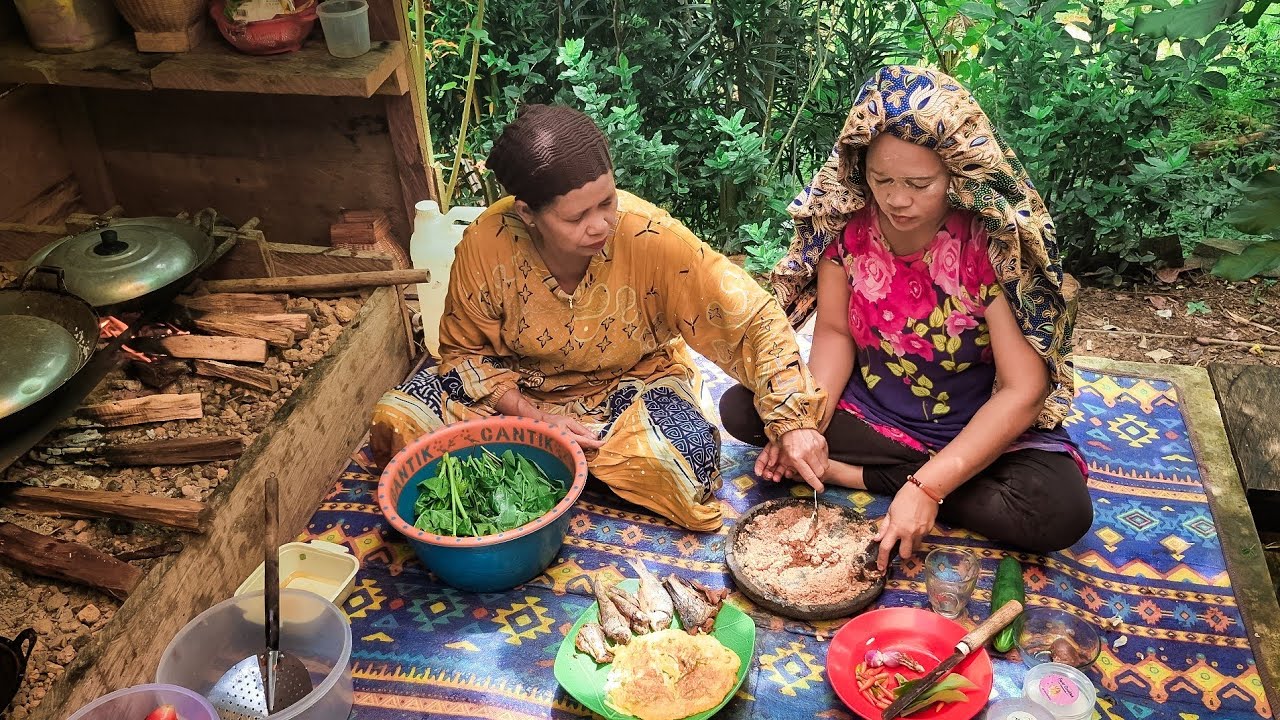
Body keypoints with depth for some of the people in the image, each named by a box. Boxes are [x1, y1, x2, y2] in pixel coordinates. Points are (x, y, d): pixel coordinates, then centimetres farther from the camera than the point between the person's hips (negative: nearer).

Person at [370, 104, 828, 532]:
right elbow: (464, 350, -7)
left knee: (687, 460, -31)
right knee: (394, 423, -18)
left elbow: (754, 318, -22)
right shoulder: (485, 245, -24)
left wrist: (792, 421, -31)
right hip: (520, 391, 1)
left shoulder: (650, 236, -29)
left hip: (631, 385, 0)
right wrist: (532, 416, -21)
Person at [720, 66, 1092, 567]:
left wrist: (928, 487, -31)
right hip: (867, 408, 3)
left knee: (1062, 514, -29)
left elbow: (1022, 391, -24)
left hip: (980, 427, -2)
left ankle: (864, 477, -13)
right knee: (739, 409, -15)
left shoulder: (993, 242, -25)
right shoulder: (846, 219, -16)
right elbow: (834, 331, -6)